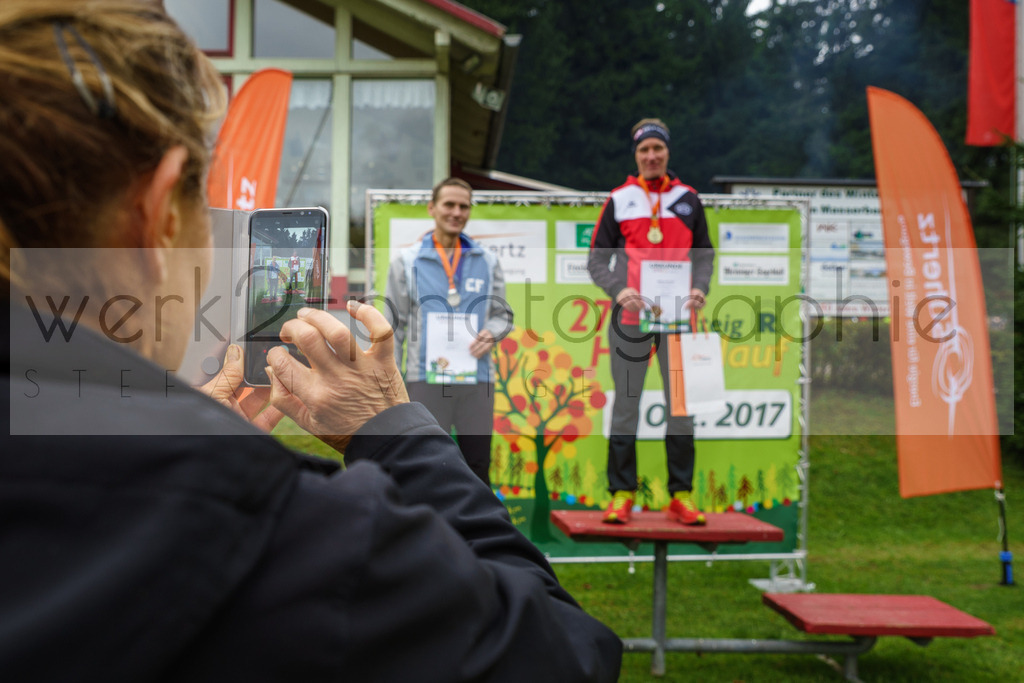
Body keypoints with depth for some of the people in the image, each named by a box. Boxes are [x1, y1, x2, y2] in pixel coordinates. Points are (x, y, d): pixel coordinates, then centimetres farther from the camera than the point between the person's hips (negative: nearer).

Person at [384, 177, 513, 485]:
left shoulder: (487, 262, 11)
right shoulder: (407, 261, 5)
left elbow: (503, 313, 16)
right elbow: (393, 326, 5)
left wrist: (491, 334, -8)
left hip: (477, 380, 2)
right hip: (425, 379, -2)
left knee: (477, 465, 7)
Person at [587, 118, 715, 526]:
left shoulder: (688, 199, 10)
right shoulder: (619, 200, 5)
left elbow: (704, 253, 12)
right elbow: (597, 258, 3)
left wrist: (700, 287, -8)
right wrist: (617, 289, -15)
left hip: (678, 316, 2)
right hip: (631, 318, -1)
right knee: (626, 405, 2)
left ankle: (681, 494, 12)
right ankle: (621, 494, 9)